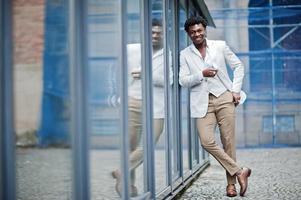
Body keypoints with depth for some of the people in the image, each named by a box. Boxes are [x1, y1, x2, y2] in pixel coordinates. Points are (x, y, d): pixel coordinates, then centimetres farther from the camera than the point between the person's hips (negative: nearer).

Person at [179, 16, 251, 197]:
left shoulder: (220, 46, 6)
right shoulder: (185, 54, 7)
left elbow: (238, 65, 11)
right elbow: (183, 81, 3)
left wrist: (236, 90, 2)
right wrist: (201, 74, -13)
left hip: (224, 98, -1)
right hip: (203, 102, 1)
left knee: (228, 141, -1)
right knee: (207, 141, -15)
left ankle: (231, 183, 10)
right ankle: (239, 171, -4)